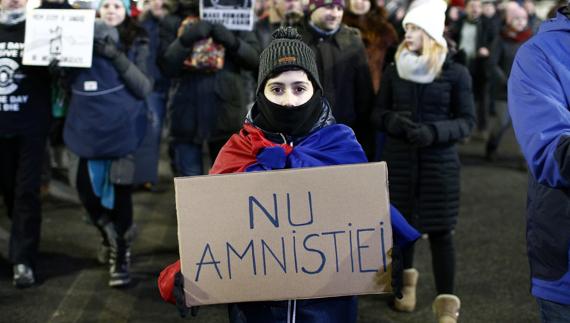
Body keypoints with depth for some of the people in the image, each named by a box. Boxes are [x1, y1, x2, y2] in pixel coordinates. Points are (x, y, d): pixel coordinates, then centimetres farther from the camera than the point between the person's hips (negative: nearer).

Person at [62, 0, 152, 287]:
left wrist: (117, 57, -18)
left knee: (119, 188, -3)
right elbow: (68, 80, 11)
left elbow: (144, 88, -8)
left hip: (121, 126, -3)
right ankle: (111, 233, 33)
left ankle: (120, 255, 12)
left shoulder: (136, 43, 1)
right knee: (85, 186, 4)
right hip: (88, 125, 3)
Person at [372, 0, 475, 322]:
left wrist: (434, 132, -20)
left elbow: (468, 120, -4)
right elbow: (379, 112, 7)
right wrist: (395, 122, -15)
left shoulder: (455, 72, -5)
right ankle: (407, 281, 35)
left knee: (440, 229, -3)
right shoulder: (394, 70, 3)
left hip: (439, 161, -3)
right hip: (399, 158, 3)